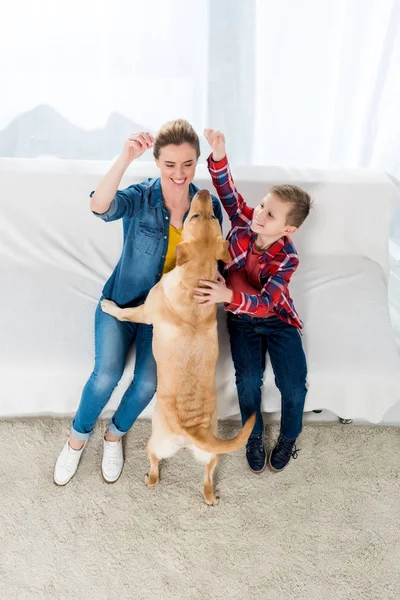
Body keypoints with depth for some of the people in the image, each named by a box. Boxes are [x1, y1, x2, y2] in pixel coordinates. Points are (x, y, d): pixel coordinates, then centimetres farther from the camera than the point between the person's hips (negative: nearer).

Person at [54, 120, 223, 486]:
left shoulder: (209, 206, -7)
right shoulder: (140, 197, -14)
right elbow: (100, 206, -36)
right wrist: (126, 158, -47)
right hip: (123, 298, -1)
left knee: (148, 382, -14)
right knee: (107, 373, -17)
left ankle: (115, 435, 20)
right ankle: (78, 436, 15)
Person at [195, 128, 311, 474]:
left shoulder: (287, 258, -24)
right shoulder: (245, 221, -14)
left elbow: (264, 302, -33)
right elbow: (228, 191, -21)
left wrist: (228, 296, -50)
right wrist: (219, 156, -40)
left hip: (276, 319, -2)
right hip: (242, 320, 2)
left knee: (294, 385, -12)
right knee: (249, 380, -15)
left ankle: (288, 439, 20)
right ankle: (254, 437, 14)